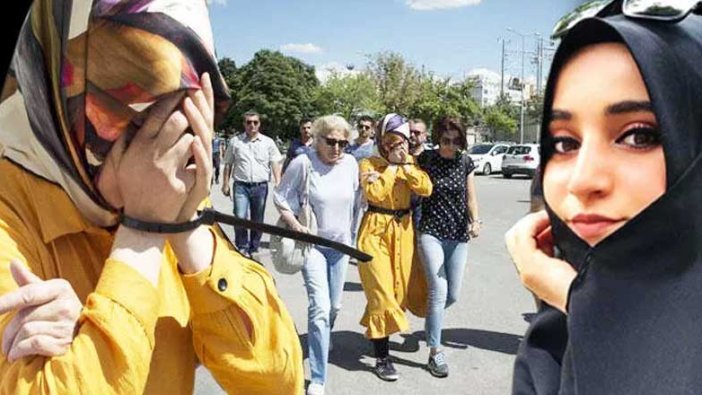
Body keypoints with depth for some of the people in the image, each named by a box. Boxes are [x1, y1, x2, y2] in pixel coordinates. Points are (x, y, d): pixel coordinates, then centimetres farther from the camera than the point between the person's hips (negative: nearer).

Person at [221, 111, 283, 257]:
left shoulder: (268, 142, 6)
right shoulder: (235, 141, 5)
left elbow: (275, 163, 4)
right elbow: (228, 164, 9)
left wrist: (277, 182, -8)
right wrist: (225, 183, 5)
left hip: (261, 186, 1)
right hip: (241, 186, -1)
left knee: (257, 220, 9)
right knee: (240, 217, -13)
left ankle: (254, 249, 24)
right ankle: (242, 247, 4)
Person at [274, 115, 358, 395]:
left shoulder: (350, 163, -5)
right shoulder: (303, 163, -17)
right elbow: (281, 196, -8)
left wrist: (351, 229, 11)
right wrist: (293, 223, -20)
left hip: (341, 243, 5)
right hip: (312, 242, -5)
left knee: (334, 306, 16)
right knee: (320, 307, -13)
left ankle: (321, 339, 51)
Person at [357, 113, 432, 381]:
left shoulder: (411, 162, 8)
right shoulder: (368, 163, -4)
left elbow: (426, 189, -8)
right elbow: (373, 193, -21)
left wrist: (406, 165, -15)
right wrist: (391, 166, -15)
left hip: (403, 229, 5)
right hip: (376, 229, -5)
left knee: (400, 288, 12)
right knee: (381, 290, -7)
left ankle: (375, 330, 39)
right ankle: (382, 357, 2)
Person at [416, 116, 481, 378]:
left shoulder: (465, 162, 4)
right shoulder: (426, 159, -4)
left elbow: (470, 196, 6)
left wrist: (475, 221, -11)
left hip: (459, 236, 4)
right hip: (431, 233, -3)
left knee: (453, 295, 7)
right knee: (439, 290, -11)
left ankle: (430, 319, 40)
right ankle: (435, 352, 2)